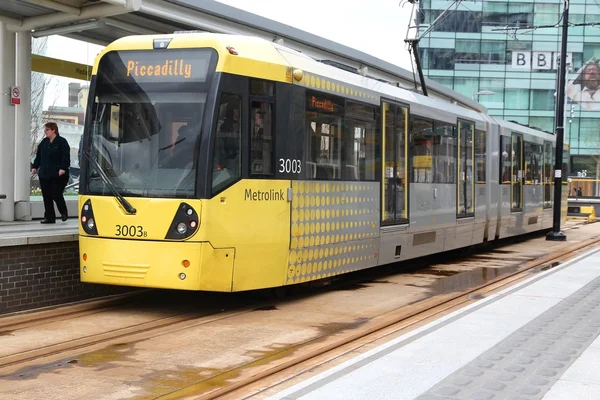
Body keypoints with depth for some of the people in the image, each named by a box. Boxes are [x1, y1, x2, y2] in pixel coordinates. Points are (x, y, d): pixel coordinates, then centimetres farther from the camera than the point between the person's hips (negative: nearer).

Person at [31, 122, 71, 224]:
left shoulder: (62, 142, -6)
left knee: (56, 195, -7)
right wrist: (35, 167, 11)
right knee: (47, 197, 4)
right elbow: (38, 156, 19)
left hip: (58, 175, -6)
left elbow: (66, 156, -13)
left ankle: (64, 213, 18)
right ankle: (49, 217, 11)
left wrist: (63, 168, -21)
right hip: (44, 174, 6)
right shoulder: (44, 142, 14)